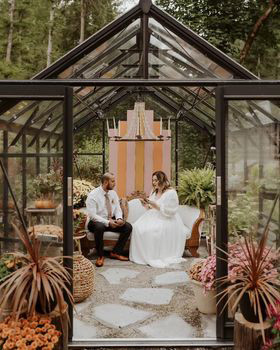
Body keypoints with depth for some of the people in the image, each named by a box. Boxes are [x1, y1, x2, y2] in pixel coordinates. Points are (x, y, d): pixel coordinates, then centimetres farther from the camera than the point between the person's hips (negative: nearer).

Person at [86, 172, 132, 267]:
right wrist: (108, 222, -29)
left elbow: (117, 209, 5)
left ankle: (116, 252, 0)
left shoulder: (113, 193, 5)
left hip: (111, 221, 6)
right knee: (99, 227, -40)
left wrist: (119, 219, -18)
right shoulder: (93, 195, -15)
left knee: (128, 227, -14)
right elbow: (92, 215, -21)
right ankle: (100, 256, -18)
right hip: (97, 222, -6)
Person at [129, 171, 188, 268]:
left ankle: (154, 257, -15)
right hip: (153, 217, 7)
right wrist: (146, 205, -3)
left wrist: (155, 205, -21)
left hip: (166, 220, -7)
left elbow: (169, 212, -16)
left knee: (151, 230, -32)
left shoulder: (171, 193, -9)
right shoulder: (154, 192, 14)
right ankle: (141, 255, -13)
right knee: (137, 227, -20)